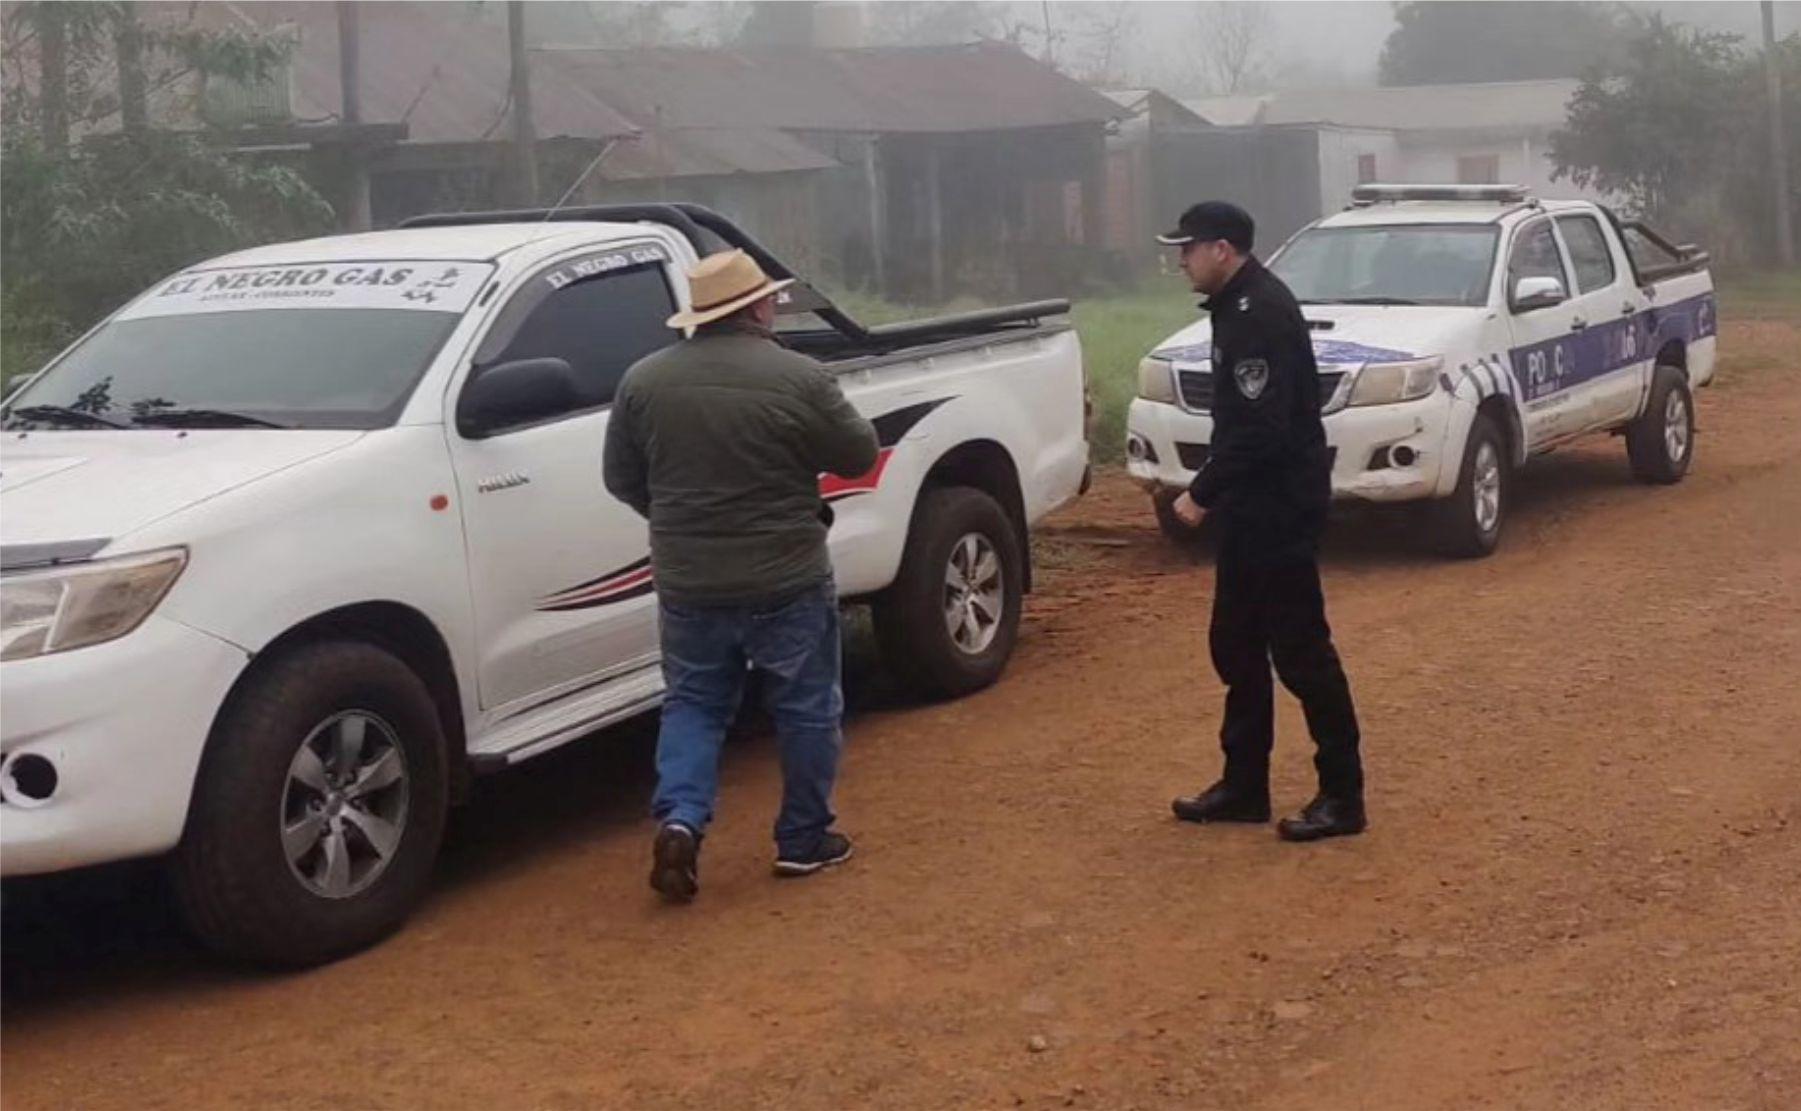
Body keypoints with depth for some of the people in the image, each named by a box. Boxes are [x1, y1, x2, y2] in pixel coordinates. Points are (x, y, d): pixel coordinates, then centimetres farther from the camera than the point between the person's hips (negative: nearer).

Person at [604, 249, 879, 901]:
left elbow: (622, 478, 6)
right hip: (788, 584, -3)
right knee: (807, 709, 12)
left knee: (693, 707, 16)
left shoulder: (644, 381, -1)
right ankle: (804, 841, 20)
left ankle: (679, 819, -2)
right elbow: (859, 456, -4)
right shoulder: (798, 377, -13)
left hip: (688, 585, 3)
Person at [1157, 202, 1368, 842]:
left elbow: (1260, 427, -26)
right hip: (1255, 506, 11)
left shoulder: (1259, 313, -19)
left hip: (1280, 508, -11)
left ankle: (1342, 796, 3)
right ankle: (1245, 786, 23)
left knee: (1300, 649, -5)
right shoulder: (1242, 305, 13)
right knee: (1236, 645, 14)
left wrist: (1203, 492, -19)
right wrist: (1218, 490, 11)